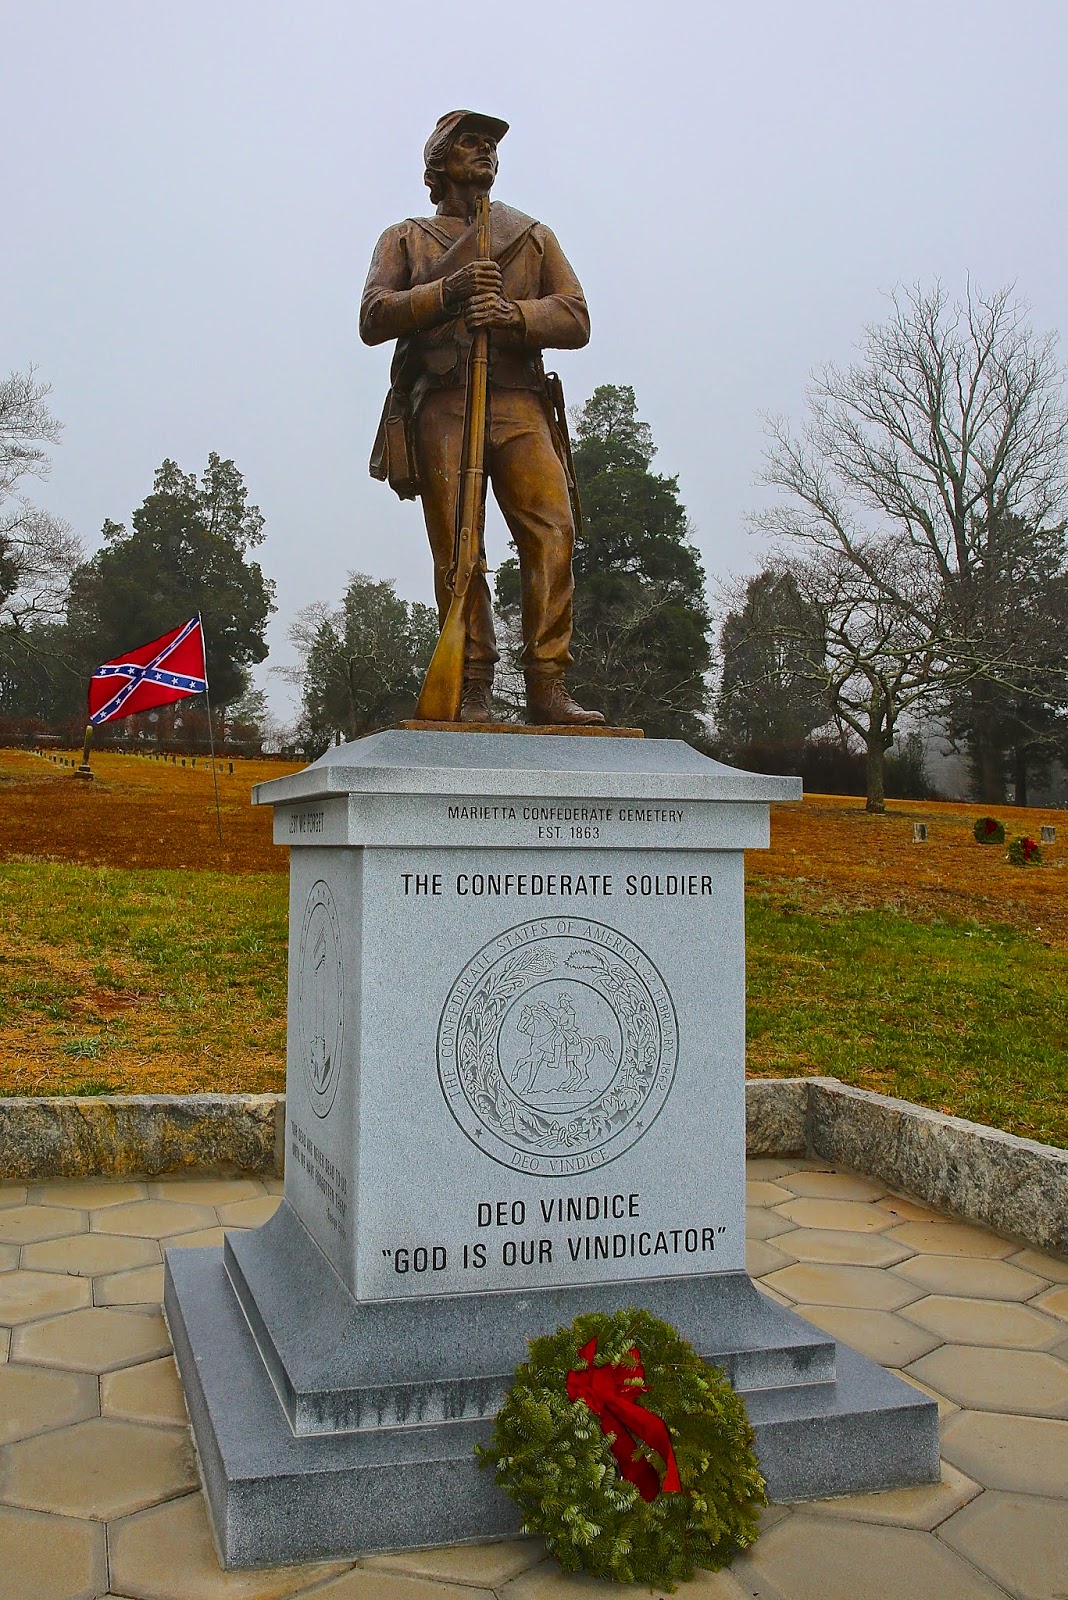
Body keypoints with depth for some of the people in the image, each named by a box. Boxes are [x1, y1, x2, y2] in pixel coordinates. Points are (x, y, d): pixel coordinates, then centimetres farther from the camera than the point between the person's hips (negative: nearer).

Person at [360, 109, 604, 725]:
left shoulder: (534, 234, 26)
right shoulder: (405, 238, 23)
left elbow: (576, 320, 12)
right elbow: (374, 319, 7)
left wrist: (511, 314, -7)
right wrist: (449, 291, -8)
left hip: (520, 403, 1)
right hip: (441, 406, -1)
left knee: (552, 530, -18)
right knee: (457, 550, -9)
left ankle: (548, 686, -19)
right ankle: (475, 691, -6)